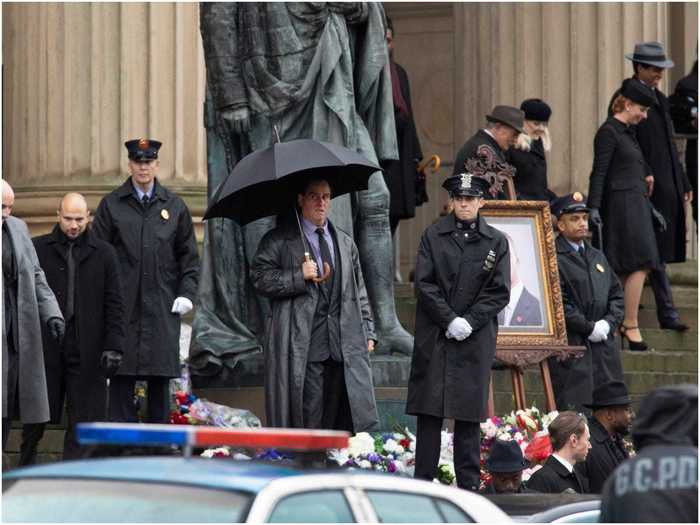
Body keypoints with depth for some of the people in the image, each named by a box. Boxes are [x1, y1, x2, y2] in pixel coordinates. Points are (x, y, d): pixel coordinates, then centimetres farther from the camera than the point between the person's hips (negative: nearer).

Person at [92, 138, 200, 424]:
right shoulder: (112, 205, 4)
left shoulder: (174, 205, 9)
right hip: (123, 306, -1)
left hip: (163, 306, 1)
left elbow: (189, 255, 12)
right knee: (122, 377, -2)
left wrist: (186, 292, 1)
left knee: (161, 375, 4)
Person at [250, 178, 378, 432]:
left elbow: (359, 291, 22)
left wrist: (367, 332, 14)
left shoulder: (346, 243, 20)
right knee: (309, 417, -7)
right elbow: (260, 277, -4)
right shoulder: (279, 241, 4)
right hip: (303, 348, -4)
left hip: (344, 345, 4)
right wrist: (298, 276, -15)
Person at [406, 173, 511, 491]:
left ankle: (469, 483, 5)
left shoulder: (496, 241, 7)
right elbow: (424, 283, -1)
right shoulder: (433, 236, 6)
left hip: (475, 338, 0)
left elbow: (499, 292, 3)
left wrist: (469, 321, -9)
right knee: (429, 411, -2)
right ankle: (423, 480, 1)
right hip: (434, 335, 0)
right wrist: (449, 320, -11)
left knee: (469, 413, 2)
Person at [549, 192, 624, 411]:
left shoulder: (598, 257, 19)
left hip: (604, 349, 7)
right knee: (573, 415, -9)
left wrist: (608, 323, -1)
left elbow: (617, 295, 18)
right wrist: (589, 328, -14)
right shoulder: (554, 259, -7)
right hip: (571, 347, -7)